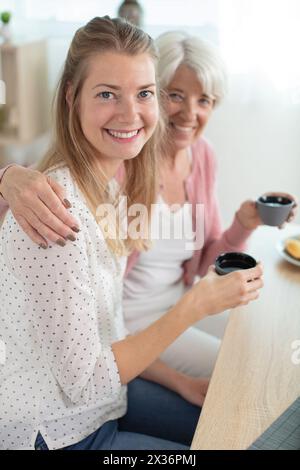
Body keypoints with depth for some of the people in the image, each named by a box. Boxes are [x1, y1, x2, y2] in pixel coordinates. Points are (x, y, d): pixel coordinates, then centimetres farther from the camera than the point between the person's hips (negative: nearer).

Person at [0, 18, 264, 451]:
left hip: (106, 384, 7)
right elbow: (83, 383, -24)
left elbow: (107, 332, 6)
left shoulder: (110, 187, -2)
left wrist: (181, 383, 2)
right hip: (57, 433, -7)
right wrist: (197, 304, -25)